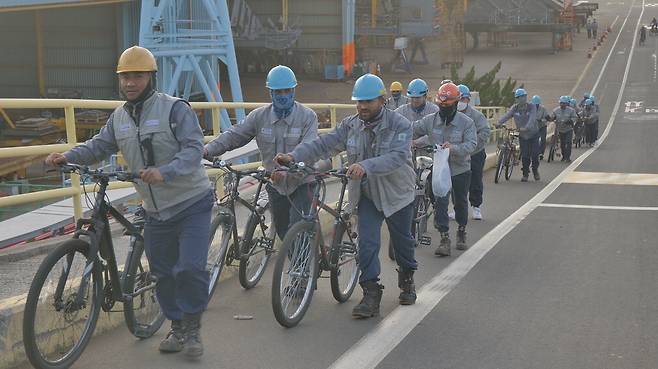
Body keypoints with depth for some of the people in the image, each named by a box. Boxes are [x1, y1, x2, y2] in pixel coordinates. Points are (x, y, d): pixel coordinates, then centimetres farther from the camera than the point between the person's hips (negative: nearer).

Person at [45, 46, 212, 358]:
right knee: (163, 273, 12)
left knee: (190, 269, -13)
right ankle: (177, 327, 28)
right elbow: (99, 146, 9)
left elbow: (194, 149, -22)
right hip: (156, 212, 6)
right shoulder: (119, 116, 7)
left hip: (192, 205, -6)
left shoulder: (175, 109, -13)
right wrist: (67, 156, -10)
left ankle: (192, 329, 5)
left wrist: (164, 172, -38)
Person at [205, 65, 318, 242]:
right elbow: (233, 136, -5)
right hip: (276, 185, 4)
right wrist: (208, 150, -21)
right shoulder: (259, 116, -1)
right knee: (282, 232, 15)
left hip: (301, 183, -4)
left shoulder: (307, 116, -11)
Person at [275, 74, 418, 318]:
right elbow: (323, 144, -12)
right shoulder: (351, 125, -5)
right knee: (367, 243, -8)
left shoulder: (400, 125, -18)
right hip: (366, 195, 2)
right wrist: (294, 157, -28)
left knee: (402, 240, 15)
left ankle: (407, 279, 40)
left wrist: (366, 166, -50)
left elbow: (397, 157, -34)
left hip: (397, 194, -2)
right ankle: (371, 295, -5)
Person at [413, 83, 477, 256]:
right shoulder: (430, 121, -4)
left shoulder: (466, 122, -10)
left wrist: (453, 147, -37)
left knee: (460, 203, 15)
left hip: (461, 170, 0)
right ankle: (444, 239, -9)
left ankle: (461, 233, 38)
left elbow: (471, 144, -20)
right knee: (440, 202, -11)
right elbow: (411, 131, -3)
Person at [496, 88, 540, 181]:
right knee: (524, 156, -3)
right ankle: (525, 174, 12)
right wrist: (499, 122, -39)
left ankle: (535, 171, 23)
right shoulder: (515, 108, -4)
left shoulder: (532, 107, -12)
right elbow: (507, 115, -20)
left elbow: (532, 119, -28)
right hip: (522, 136, 2)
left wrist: (526, 127, -46)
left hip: (533, 134, -2)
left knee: (535, 154, -1)